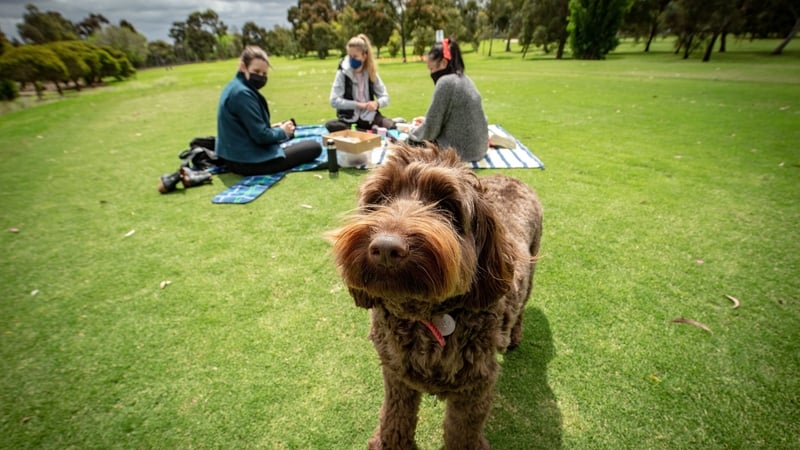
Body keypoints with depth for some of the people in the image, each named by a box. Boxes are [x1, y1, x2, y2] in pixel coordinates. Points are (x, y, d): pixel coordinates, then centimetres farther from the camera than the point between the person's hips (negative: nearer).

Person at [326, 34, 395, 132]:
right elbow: (334, 101, -13)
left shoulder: (371, 73, 1)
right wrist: (358, 104, -19)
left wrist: (377, 103, -21)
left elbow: (385, 97, 3)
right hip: (349, 118, -1)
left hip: (369, 116, 2)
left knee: (391, 126, -25)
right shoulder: (343, 73, -7)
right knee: (330, 126, -32)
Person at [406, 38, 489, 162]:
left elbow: (430, 130, -15)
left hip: (461, 151, -9)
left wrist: (413, 130, 5)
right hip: (479, 146, 9)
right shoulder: (464, 79, 9)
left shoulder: (445, 82, -19)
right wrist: (426, 120, 19)